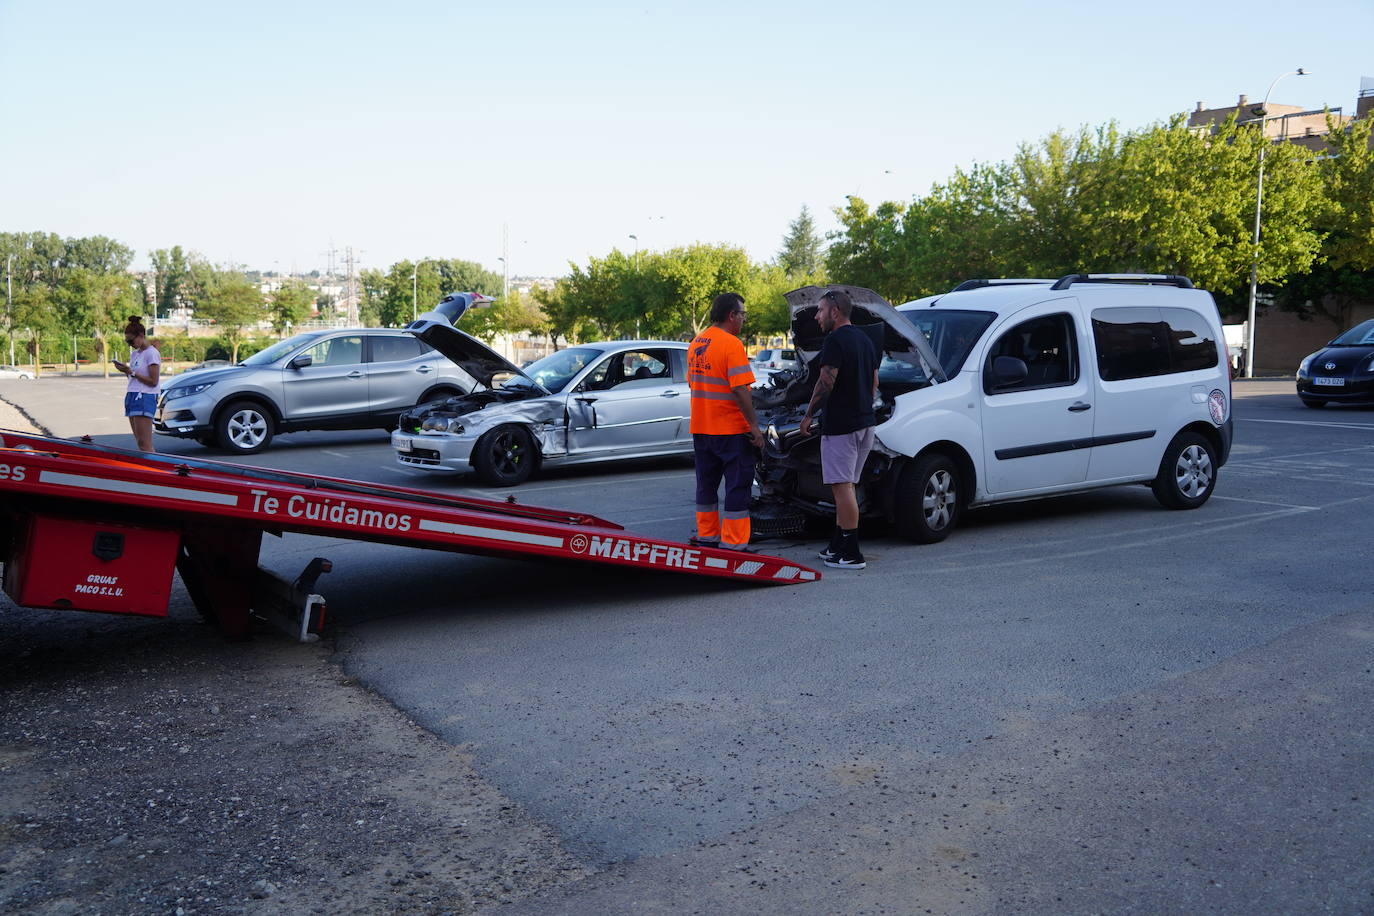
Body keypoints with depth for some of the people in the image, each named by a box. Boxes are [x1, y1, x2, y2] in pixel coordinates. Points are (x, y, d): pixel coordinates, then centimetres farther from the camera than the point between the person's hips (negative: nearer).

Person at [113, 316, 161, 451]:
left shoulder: (152, 353, -7)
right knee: (140, 444, 4)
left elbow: (153, 381, -12)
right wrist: (125, 370, 5)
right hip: (132, 397, 9)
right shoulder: (134, 354, 19)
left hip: (144, 398, -9)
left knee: (144, 444, -15)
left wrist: (131, 372, -14)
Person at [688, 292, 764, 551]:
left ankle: (706, 537, 24)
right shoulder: (731, 344, -15)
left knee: (706, 484, 16)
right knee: (738, 486, -1)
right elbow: (740, 389, -21)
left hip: (700, 429, 8)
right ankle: (733, 543, -1)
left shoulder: (696, 344, 11)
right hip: (730, 430, -8)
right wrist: (754, 425, -17)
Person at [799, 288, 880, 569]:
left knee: (842, 486, -6)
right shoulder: (866, 340, 17)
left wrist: (808, 414, -10)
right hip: (865, 422, 10)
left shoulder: (835, 340, -13)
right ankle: (837, 546, 21)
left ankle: (851, 554, -6)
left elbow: (826, 382, -19)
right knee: (846, 486, 15)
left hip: (840, 424, -9)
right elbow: (874, 382, 21)